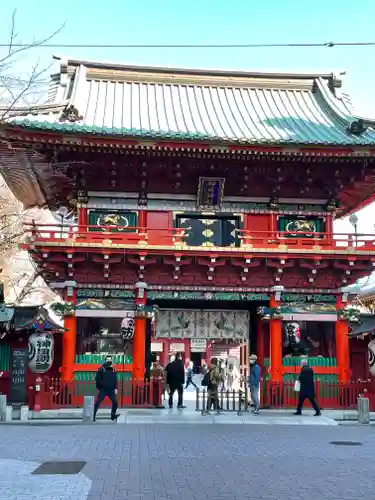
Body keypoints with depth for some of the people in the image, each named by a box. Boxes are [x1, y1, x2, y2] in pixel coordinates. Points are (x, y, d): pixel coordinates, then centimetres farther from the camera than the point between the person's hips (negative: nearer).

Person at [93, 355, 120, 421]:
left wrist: (115, 388, 7)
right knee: (98, 402, -7)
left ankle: (113, 415, 17)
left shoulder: (112, 370, 10)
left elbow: (115, 380, 13)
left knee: (115, 401, 2)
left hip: (111, 390, 5)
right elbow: (97, 379, -4)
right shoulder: (101, 369, -6)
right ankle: (93, 415, -1)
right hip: (103, 390, -5)